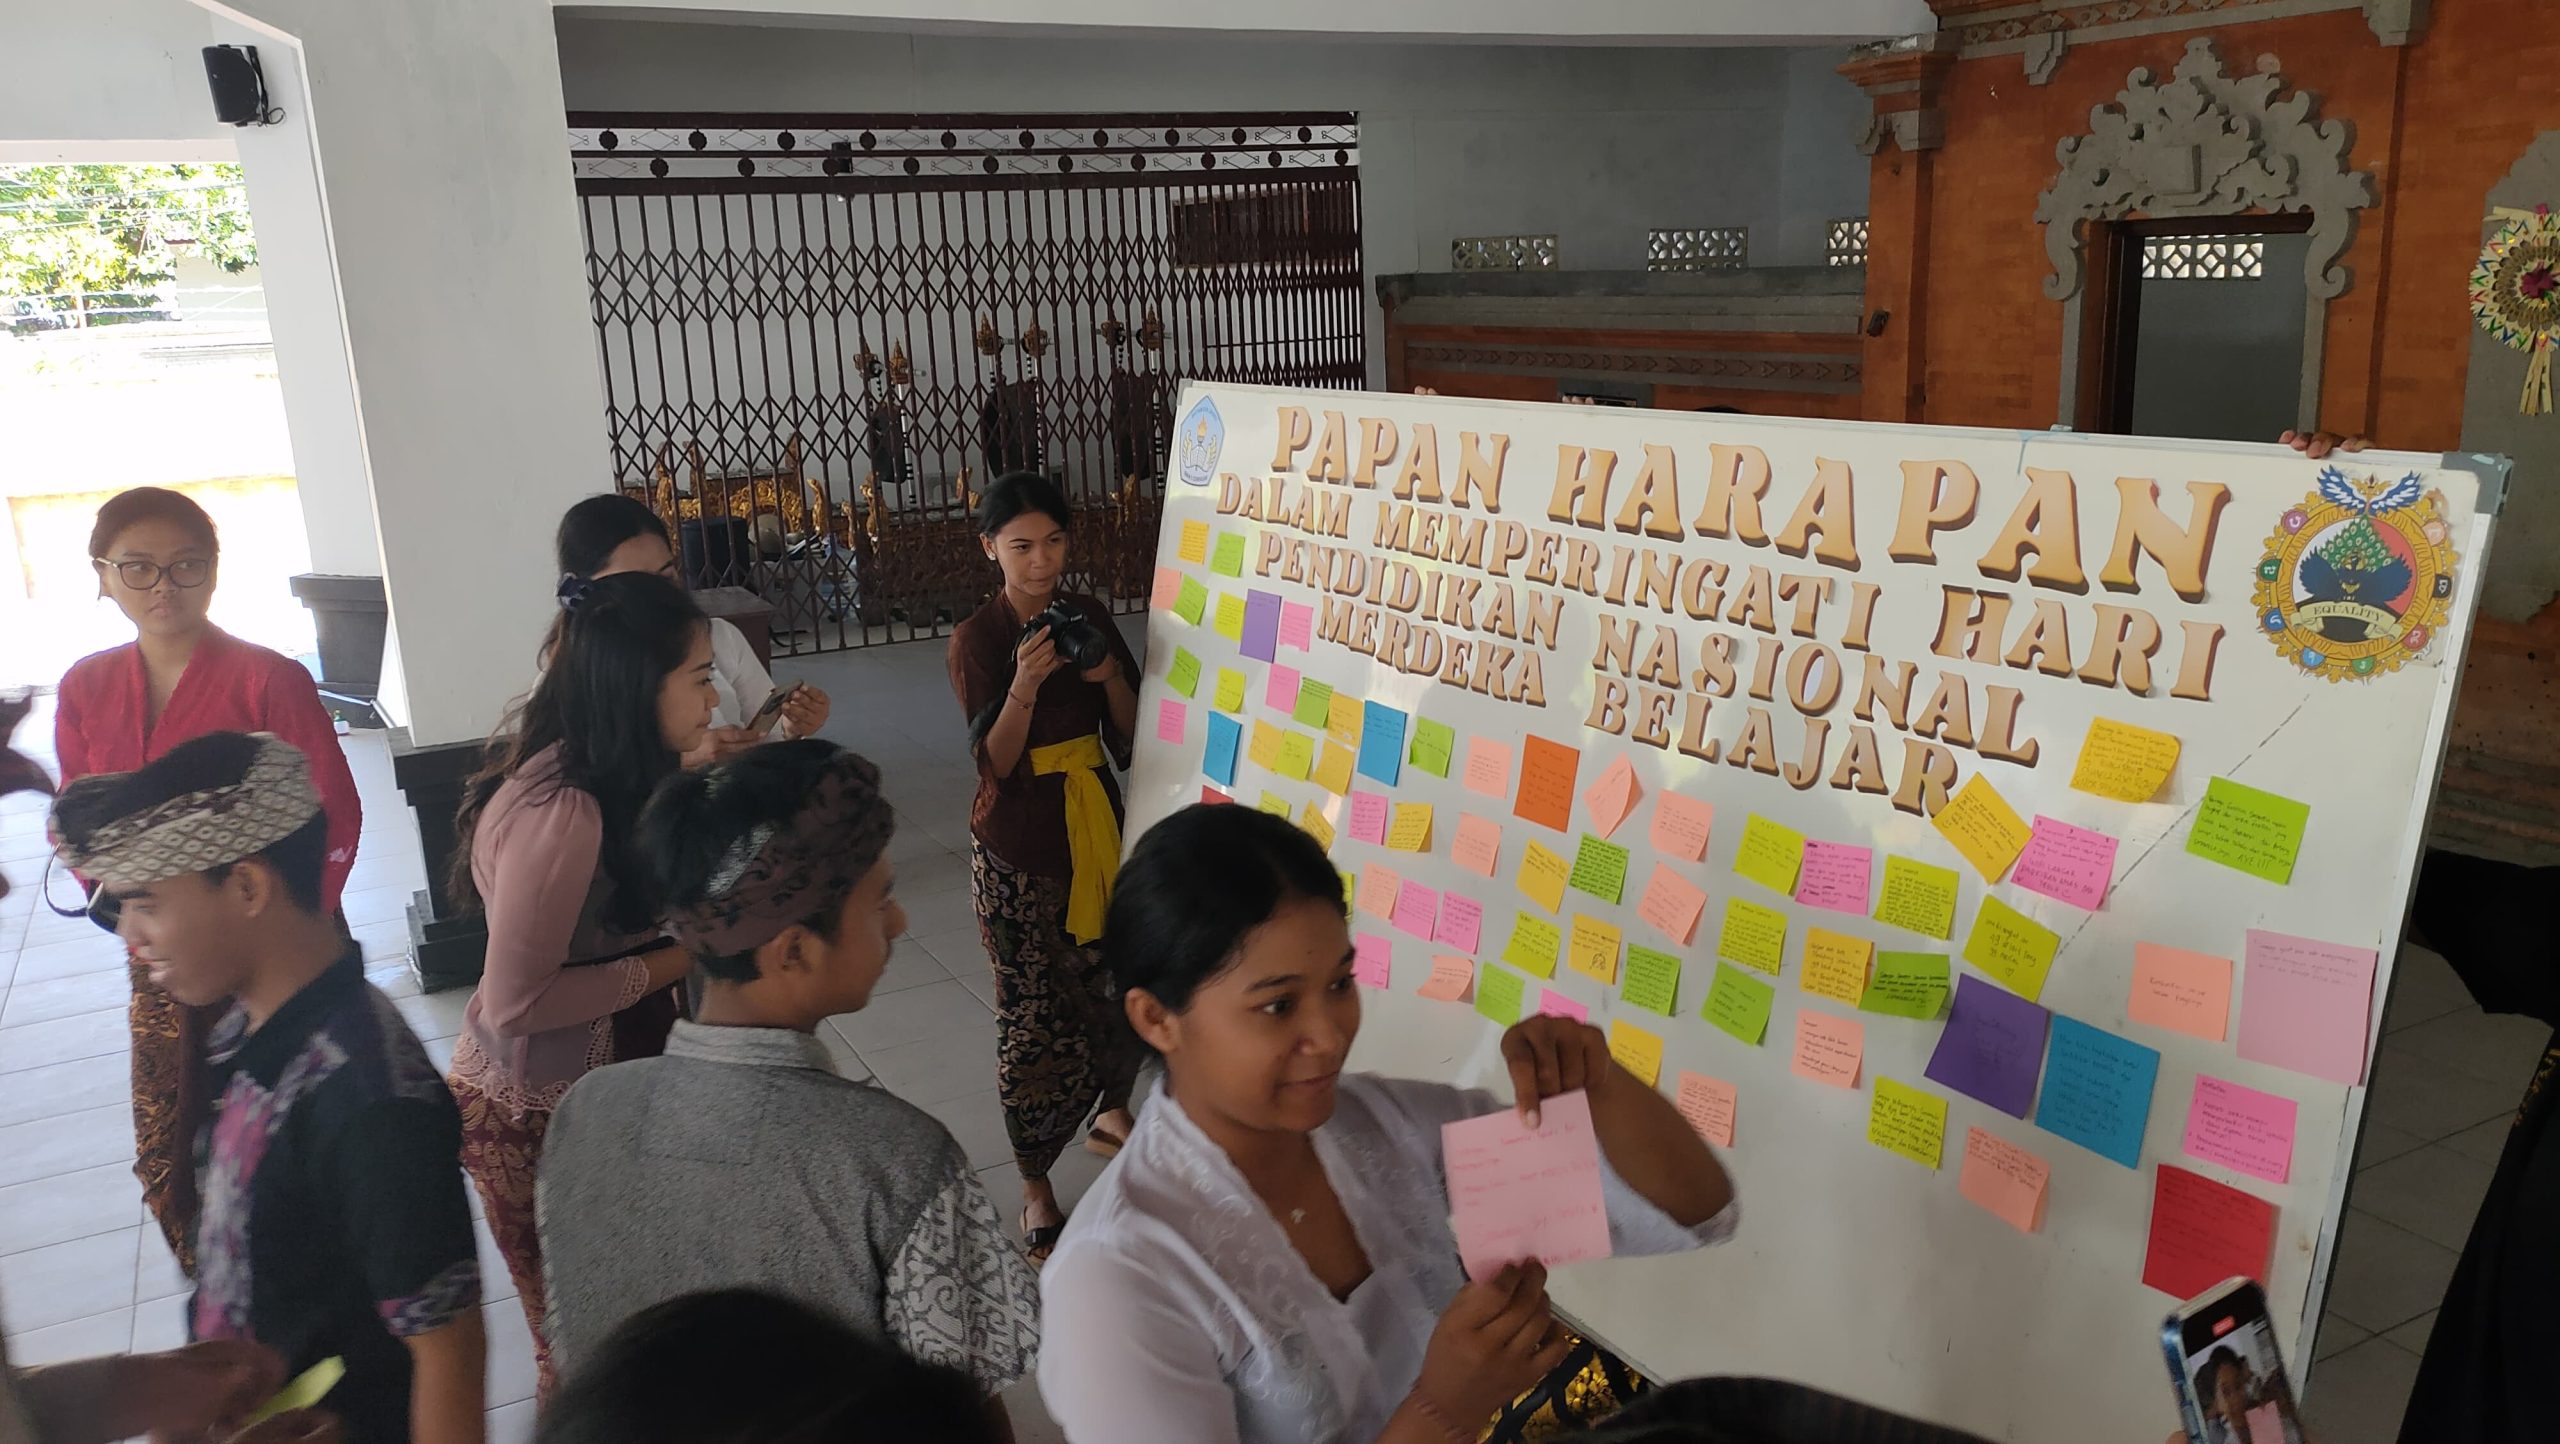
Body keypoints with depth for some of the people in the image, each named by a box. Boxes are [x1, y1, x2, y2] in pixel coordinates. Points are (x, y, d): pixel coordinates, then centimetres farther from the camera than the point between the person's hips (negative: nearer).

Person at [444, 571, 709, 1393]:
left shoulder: (592, 772, 0)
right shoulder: (560, 810, -29)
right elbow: (516, 1001, -27)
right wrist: (669, 964, -18)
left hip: (590, 1079, 8)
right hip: (537, 1108, -8)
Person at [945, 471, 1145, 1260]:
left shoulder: (1090, 618, 4)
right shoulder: (977, 639, -8)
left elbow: (1131, 736, 5)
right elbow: (996, 762, -14)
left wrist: (1109, 676, -14)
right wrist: (1026, 683, -28)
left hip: (1098, 824, 4)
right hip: (1019, 847, -4)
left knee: (1122, 985, 11)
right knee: (1033, 1013, 0)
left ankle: (1110, 1113, 40)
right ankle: (1035, 1187, 15)